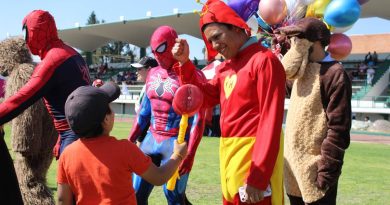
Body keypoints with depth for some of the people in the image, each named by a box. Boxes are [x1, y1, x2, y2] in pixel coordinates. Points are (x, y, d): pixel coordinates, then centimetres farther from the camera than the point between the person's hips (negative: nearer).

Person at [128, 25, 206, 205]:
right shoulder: (153, 74, 11)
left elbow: (197, 119, -13)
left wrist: (190, 154, -20)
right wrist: (130, 141, 15)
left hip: (176, 142, -7)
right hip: (151, 139, 7)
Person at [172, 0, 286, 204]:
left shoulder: (264, 60, -15)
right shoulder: (226, 66, 13)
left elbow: (270, 121, -20)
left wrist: (258, 178, -23)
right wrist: (184, 62, 3)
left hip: (254, 155, -8)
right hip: (230, 153, 8)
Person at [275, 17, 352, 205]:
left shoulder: (334, 73, -15)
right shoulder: (301, 69, 13)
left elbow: (338, 129, -18)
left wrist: (327, 172, -19)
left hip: (315, 169, -8)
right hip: (294, 164, 8)